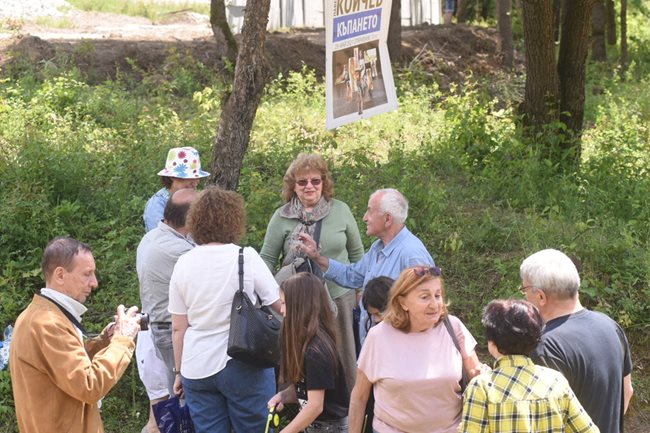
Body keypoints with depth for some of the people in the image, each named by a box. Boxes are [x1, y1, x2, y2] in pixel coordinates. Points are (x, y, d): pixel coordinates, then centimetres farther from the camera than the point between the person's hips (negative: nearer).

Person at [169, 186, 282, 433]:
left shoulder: (183, 264, 2)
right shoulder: (246, 258, -9)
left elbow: (178, 328, 5)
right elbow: (280, 306, -4)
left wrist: (179, 371, 14)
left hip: (197, 368, 4)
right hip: (243, 366, -4)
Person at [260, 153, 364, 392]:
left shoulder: (340, 210, 1)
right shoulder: (282, 217, -2)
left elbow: (357, 254, 9)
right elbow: (267, 258, 0)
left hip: (339, 298, 1)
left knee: (343, 356, 9)